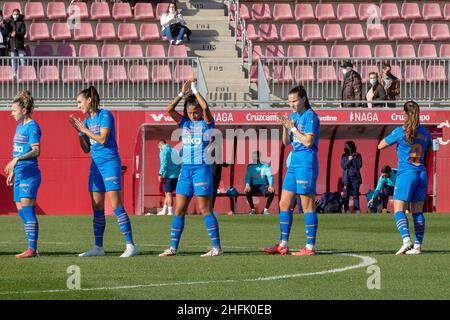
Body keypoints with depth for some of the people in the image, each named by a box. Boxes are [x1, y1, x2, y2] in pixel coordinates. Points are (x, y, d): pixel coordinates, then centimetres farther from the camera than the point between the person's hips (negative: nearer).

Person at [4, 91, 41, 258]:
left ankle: (32, 249, -13)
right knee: (22, 212, 7)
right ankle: (32, 249, 10)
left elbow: (36, 151, -21)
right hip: (19, 174, 10)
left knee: (27, 211, -12)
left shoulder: (32, 127, -11)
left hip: (29, 175, -10)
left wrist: (16, 160, -29)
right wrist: (12, 171, 26)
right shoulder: (20, 126, 17)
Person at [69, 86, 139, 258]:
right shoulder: (87, 121, 14)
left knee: (116, 205, -13)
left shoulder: (105, 115, -7)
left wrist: (84, 129, -7)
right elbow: (86, 149, 15)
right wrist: (79, 131, 3)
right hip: (96, 165, 8)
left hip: (110, 163, -8)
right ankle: (98, 247, 11)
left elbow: (103, 139, -17)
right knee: (97, 208, 7)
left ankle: (131, 245, -13)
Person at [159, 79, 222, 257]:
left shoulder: (206, 123, -3)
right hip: (185, 169, 6)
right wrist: (182, 93, -5)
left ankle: (216, 247, -3)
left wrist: (195, 90, -12)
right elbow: (169, 110, -2)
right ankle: (173, 247, 7)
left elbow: (205, 107, -22)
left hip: (202, 168, -6)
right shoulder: (184, 123, 11)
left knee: (205, 209, -7)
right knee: (179, 210, 4)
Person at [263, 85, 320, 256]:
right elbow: (286, 142, 16)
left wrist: (292, 127, -13)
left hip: (306, 163, -9)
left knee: (307, 206, -6)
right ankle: (283, 245, 14)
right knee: (284, 204, 9)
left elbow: (308, 141, -18)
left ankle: (310, 247, -4)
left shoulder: (310, 116, -10)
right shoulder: (293, 116, 15)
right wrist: (285, 126, -1)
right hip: (294, 163, 9)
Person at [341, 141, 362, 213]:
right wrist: (349, 160, -15)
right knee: (346, 194, -1)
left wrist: (353, 159, -10)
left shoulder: (357, 156, 3)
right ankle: (346, 209, 1)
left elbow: (359, 165, -6)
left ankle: (357, 209, -3)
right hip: (347, 178, 1)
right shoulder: (344, 156, 7)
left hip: (355, 177, -1)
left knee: (356, 194, -3)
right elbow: (343, 166, -3)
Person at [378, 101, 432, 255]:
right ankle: (418, 246, 6)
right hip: (421, 174, 5)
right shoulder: (424, 132, 7)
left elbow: (380, 146, 2)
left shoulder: (400, 131, -8)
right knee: (417, 210, 9)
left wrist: (393, 136, 15)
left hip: (406, 173, -5)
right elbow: (430, 149, 25)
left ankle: (406, 240, -24)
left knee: (399, 209, -5)